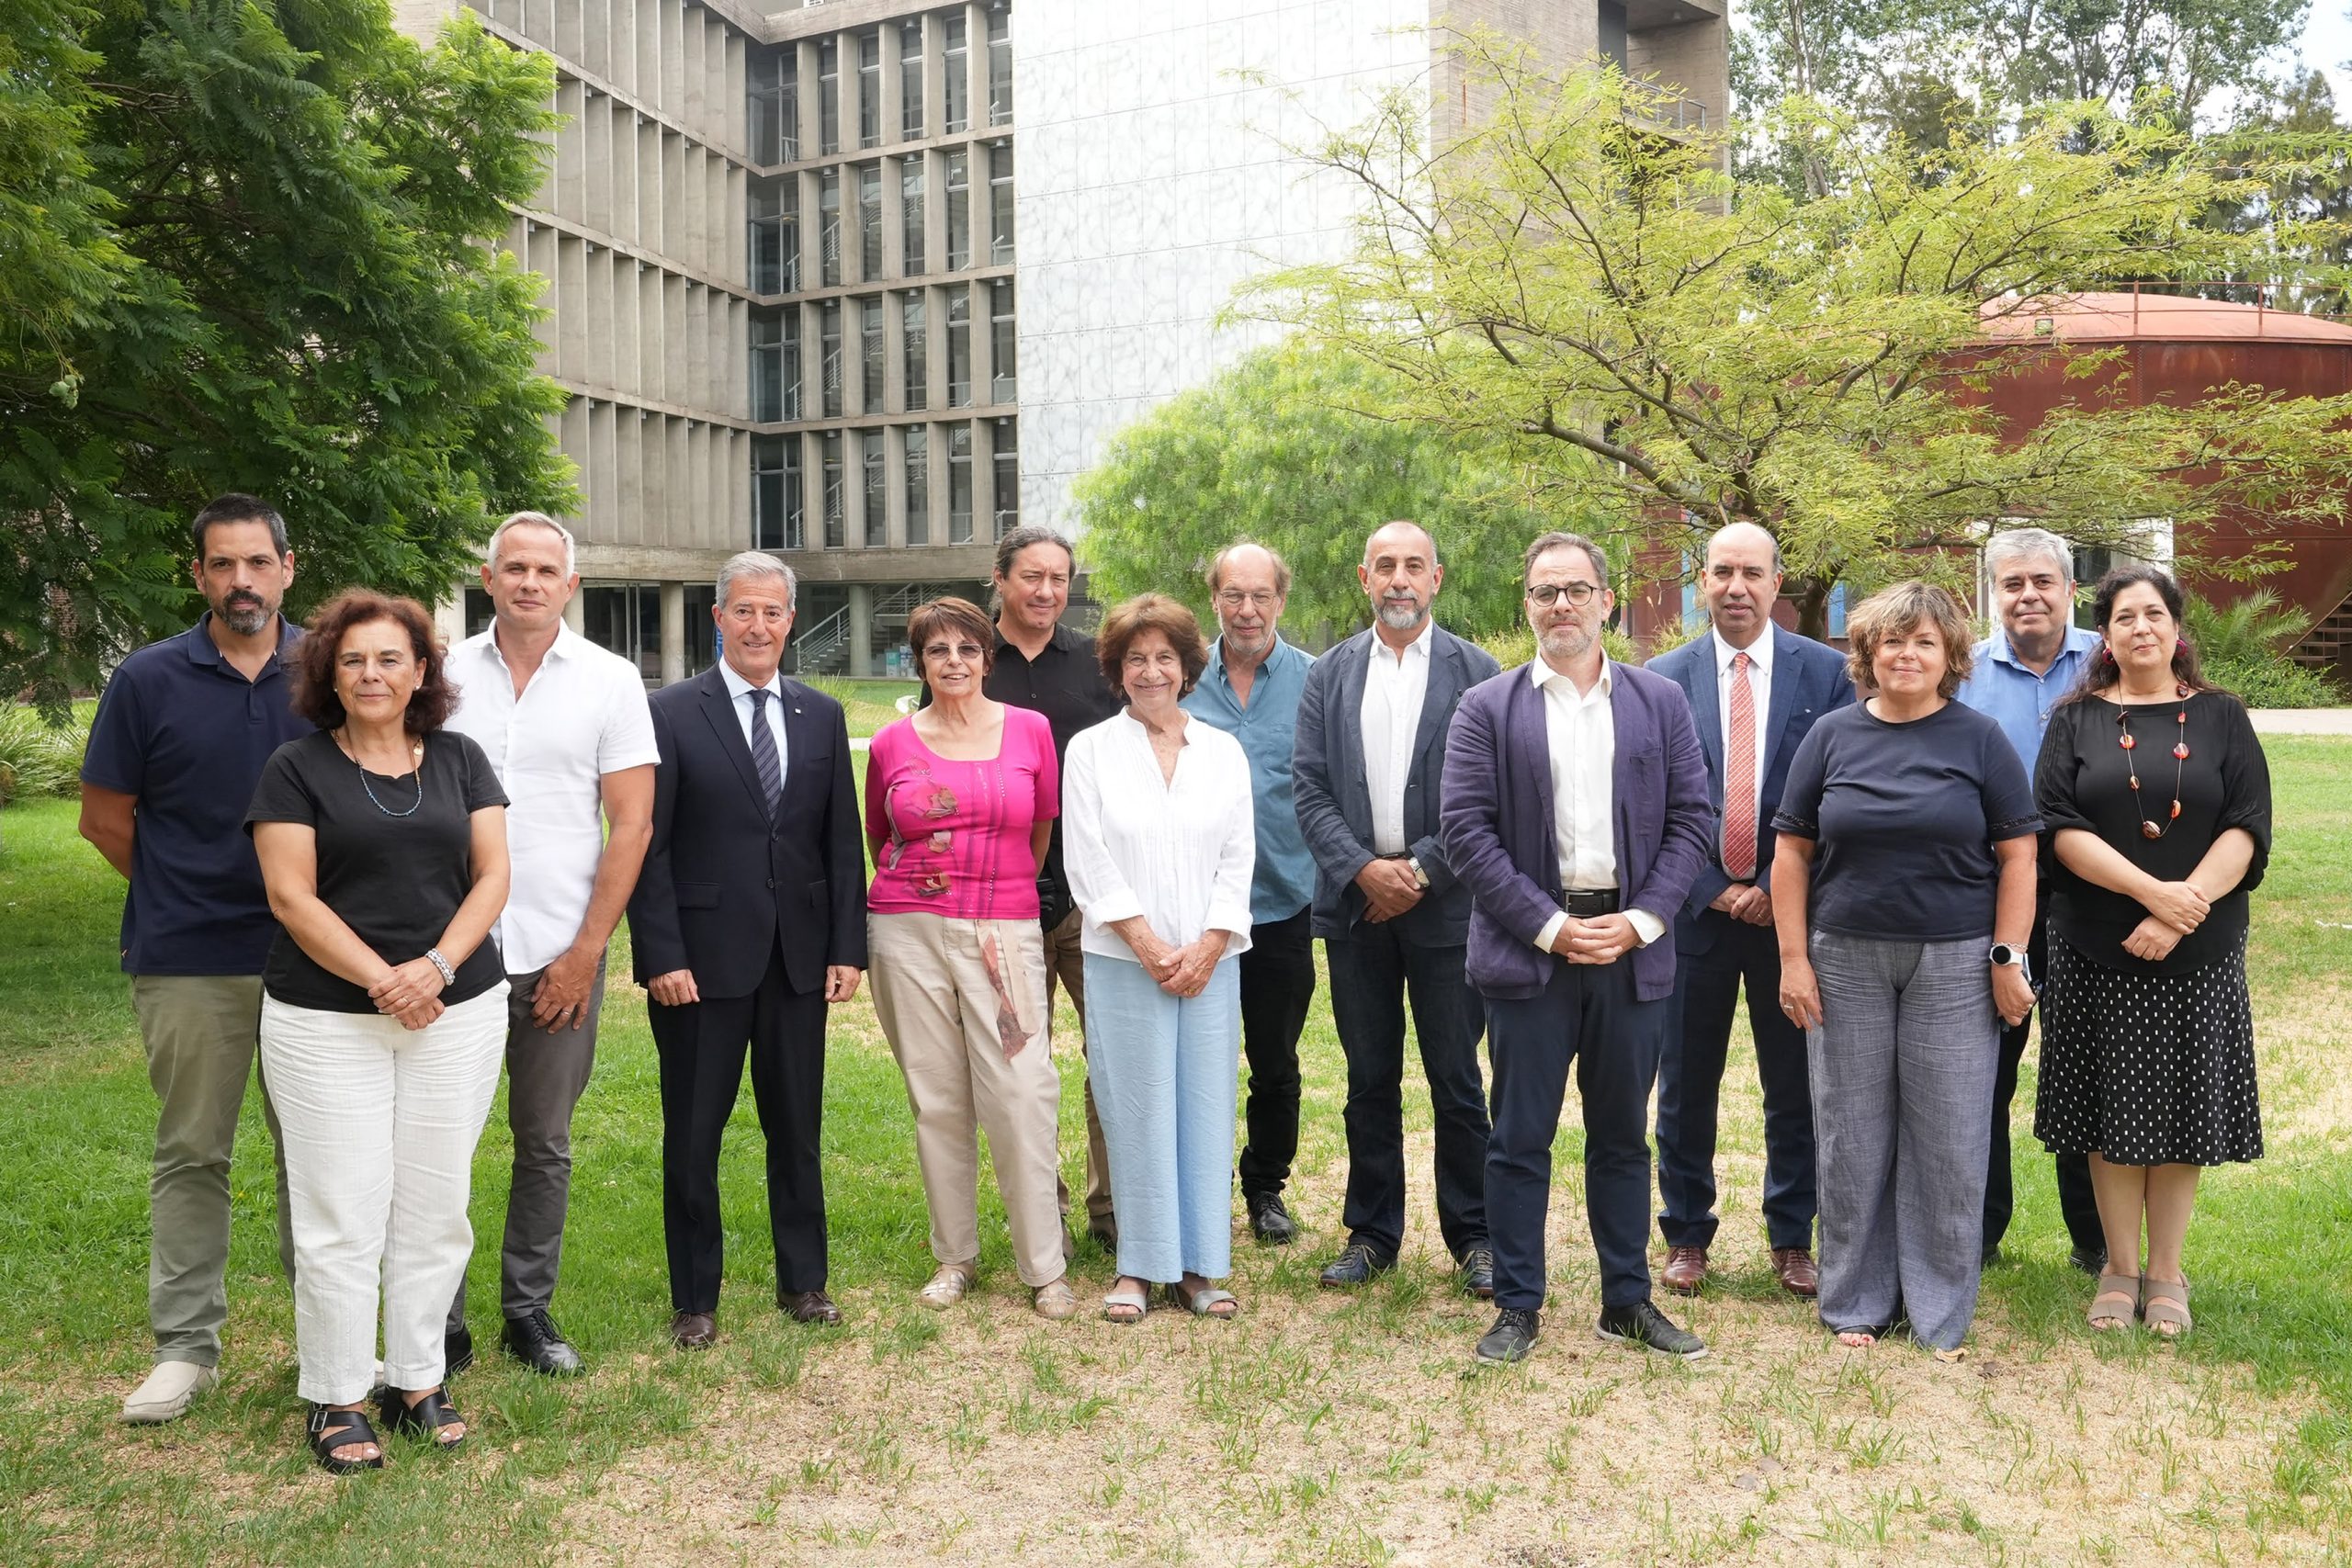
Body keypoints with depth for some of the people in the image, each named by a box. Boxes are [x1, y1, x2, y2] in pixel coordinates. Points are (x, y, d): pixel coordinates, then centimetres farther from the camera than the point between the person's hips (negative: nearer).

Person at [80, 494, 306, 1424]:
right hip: (189, 963, -1)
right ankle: (185, 1346, 18)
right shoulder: (149, 680, -2)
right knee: (191, 1154, 7)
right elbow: (105, 820, 5)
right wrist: (187, 894, 7)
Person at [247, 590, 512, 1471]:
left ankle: (417, 1380, 21)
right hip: (326, 1022, -2)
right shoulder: (296, 768, -1)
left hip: (458, 1013, 3)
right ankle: (335, 1400, 15)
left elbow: (492, 875, 3)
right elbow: (292, 897, -7)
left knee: (435, 1207, 8)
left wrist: (435, 967, -13)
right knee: (342, 1214, 1)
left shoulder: (459, 761, 8)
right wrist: (382, 982, -15)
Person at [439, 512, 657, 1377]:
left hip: (560, 954, 0)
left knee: (545, 1144, 9)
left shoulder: (610, 681, 1)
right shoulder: (445, 674, 4)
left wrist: (585, 952, -6)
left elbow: (631, 825, -1)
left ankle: (528, 1310, 24)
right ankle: (441, 1327, 16)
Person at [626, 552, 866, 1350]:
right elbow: (647, 847, -6)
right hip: (702, 957, -3)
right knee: (692, 1135, 7)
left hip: (800, 957, 3)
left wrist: (848, 947, 1)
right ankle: (694, 1299, 21)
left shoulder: (822, 715, 8)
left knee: (797, 1127, 13)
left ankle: (803, 1280, 28)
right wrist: (662, 956, -13)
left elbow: (843, 840, 8)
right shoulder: (671, 713, -4)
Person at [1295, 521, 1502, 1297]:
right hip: (1355, 904, 2)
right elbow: (1311, 789, 3)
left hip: (1446, 905, -2)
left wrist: (1422, 870, -11)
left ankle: (1473, 1236, 17)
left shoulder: (1477, 672, 1)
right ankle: (1370, 1232, 22)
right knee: (1369, 1080, 10)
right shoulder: (1328, 675, 8)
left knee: (1457, 1080, 4)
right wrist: (1363, 869, -10)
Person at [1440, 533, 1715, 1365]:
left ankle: (1628, 1301, 25)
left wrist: (1643, 920, -8)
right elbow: (1465, 830, -6)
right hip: (1528, 950, -2)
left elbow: (1693, 819, 5)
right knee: (1520, 1141, 4)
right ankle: (1518, 1306, 16)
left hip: (1633, 949, 2)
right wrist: (1549, 926, -12)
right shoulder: (1487, 708, 1)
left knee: (1623, 1137, 13)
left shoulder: (1660, 701, 8)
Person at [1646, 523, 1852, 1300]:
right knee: (1686, 1084, 8)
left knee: (1796, 1085, 9)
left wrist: (1777, 888, -10)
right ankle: (1686, 1235, 23)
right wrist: (1710, 889, -7)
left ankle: (1793, 1239, 24)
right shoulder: (1663, 679, 1)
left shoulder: (1826, 671, 0)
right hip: (1696, 907, 0)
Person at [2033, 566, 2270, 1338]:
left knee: (2181, 1105, 5)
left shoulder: (2221, 719, 5)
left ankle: (2165, 1271, 19)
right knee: (2109, 1108, 4)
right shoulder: (2076, 721, 4)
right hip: (2095, 952, 0)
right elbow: (2060, 827, -7)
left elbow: (2247, 827, -4)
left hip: (2198, 954, 0)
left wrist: (2181, 910, -16)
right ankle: (2120, 1267, 18)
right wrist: (2151, 890, -18)